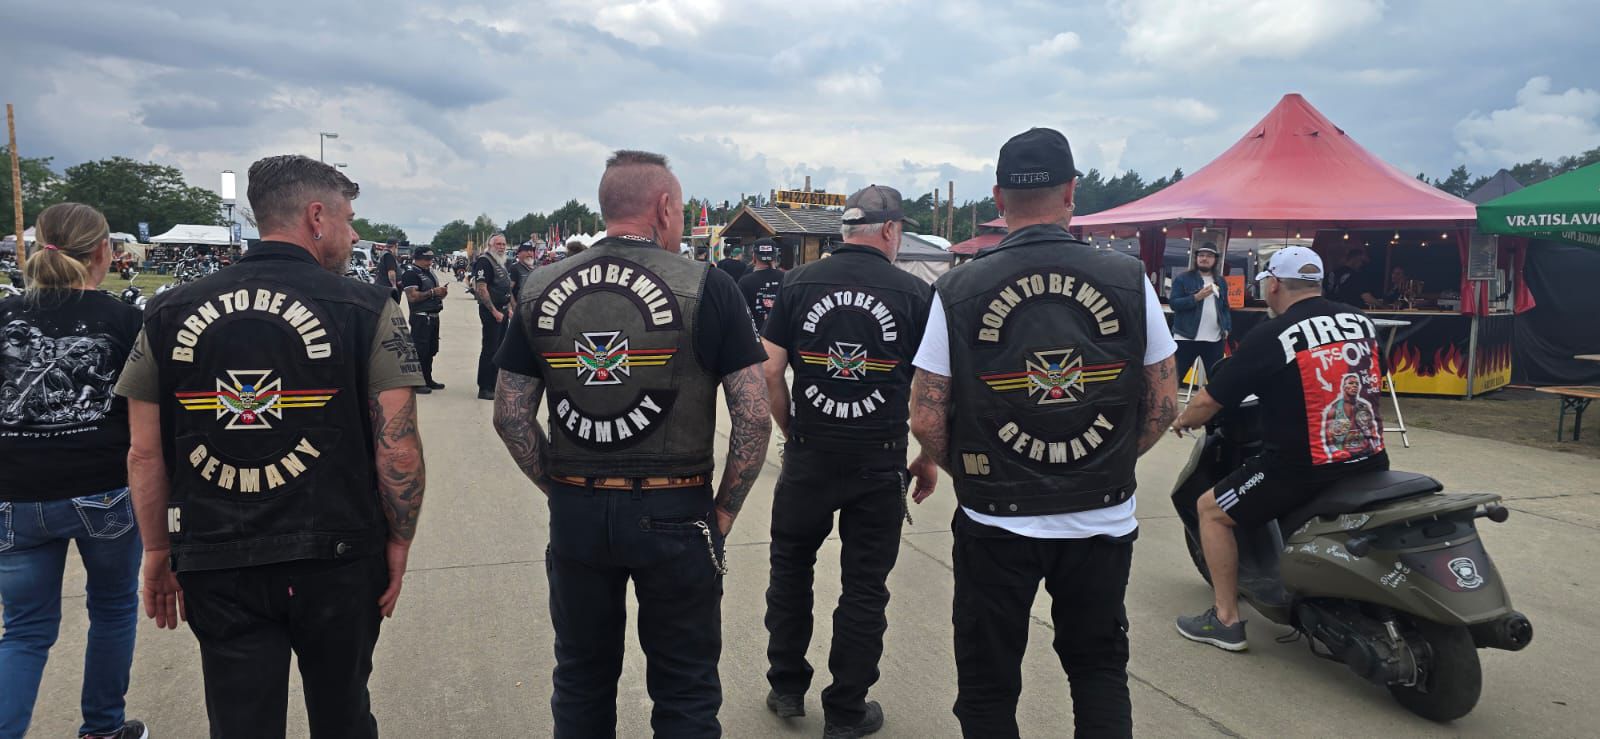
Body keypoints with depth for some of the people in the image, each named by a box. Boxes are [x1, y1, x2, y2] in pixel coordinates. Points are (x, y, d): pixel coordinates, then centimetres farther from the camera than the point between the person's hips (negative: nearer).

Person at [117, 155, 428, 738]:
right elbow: (398, 447, -13)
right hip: (337, 559, -2)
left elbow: (144, 454, 4)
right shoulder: (366, 310, -9)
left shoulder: (170, 312, 1)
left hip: (215, 567, 2)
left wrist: (158, 553, 14)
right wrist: (399, 543, 0)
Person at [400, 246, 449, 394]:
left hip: (433, 316, 9)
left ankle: (427, 379, 25)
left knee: (431, 350, 15)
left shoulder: (430, 272, 16)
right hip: (421, 317, -9)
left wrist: (442, 292, 5)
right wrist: (433, 292, -22)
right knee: (420, 350, -8)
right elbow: (412, 297, -22)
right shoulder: (411, 273, -12)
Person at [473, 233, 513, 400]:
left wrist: (509, 309, 17)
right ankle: (484, 389, -4)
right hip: (491, 311, -9)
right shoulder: (484, 261, -12)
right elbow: (481, 289, -19)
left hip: (502, 310, 9)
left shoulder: (500, 263, 18)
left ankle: (494, 384, 20)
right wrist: (495, 312, -20)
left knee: (499, 348, 12)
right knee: (489, 349, -8)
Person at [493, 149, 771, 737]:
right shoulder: (706, 288, -9)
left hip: (574, 513, 4)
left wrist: (560, 490, 10)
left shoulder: (541, 290, 2)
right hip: (675, 513, -3)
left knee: (581, 686, 21)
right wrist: (724, 512, -2)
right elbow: (754, 416, -12)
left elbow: (510, 417, 3)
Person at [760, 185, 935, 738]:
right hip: (880, 461, -1)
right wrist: (929, 459, 7)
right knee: (865, 586, 11)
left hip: (808, 456, 1)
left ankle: (787, 688, 32)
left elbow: (769, 373, -4)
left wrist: (792, 434, 10)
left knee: (790, 567, 20)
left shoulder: (798, 284, -3)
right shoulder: (915, 293, -6)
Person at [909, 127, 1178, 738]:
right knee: (1101, 672, 22)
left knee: (989, 687, 16)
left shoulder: (957, 290, -9)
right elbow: (1164, 402, 2)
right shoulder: (1129, 280, -5)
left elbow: (926, 422, -9)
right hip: (1104, 519, 2)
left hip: (995, 522, -1)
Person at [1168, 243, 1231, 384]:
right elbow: (1174, 303, -9)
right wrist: (1197, 297, -20)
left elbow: (1225, 307, 19)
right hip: (1187, 337, -4)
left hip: (1214, 339, 4)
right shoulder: (1182, 279, -1)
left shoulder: (1221, 282, 14)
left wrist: (1227, 328, 7)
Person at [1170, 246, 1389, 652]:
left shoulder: (1269, 336, -12)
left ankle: (1226, 620, 12)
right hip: (1370, 462, 7)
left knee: (1212, 510, 11)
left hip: (1304, 469, -7)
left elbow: (1208, 403, -9)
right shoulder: (1362, 321, 6)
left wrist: (1182, 420, 14)